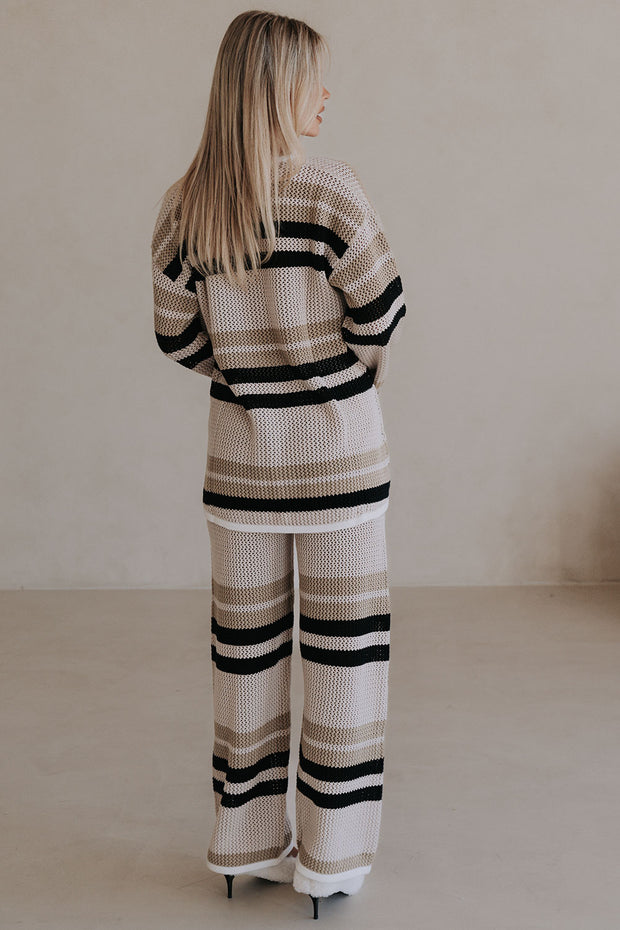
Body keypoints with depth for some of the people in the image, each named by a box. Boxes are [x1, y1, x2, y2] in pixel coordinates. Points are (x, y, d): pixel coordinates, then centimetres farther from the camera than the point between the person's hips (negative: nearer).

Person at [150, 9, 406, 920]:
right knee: (345, 640, 8)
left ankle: (247, 838, 28)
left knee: (246, 638, 15)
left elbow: (178, 335, 4)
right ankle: (331, 854, 18)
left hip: (240, 446, 4)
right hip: (338, 446, -4)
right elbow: (382, 309, -10)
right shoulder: (327, 189, -15)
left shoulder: (183, 207, -1)